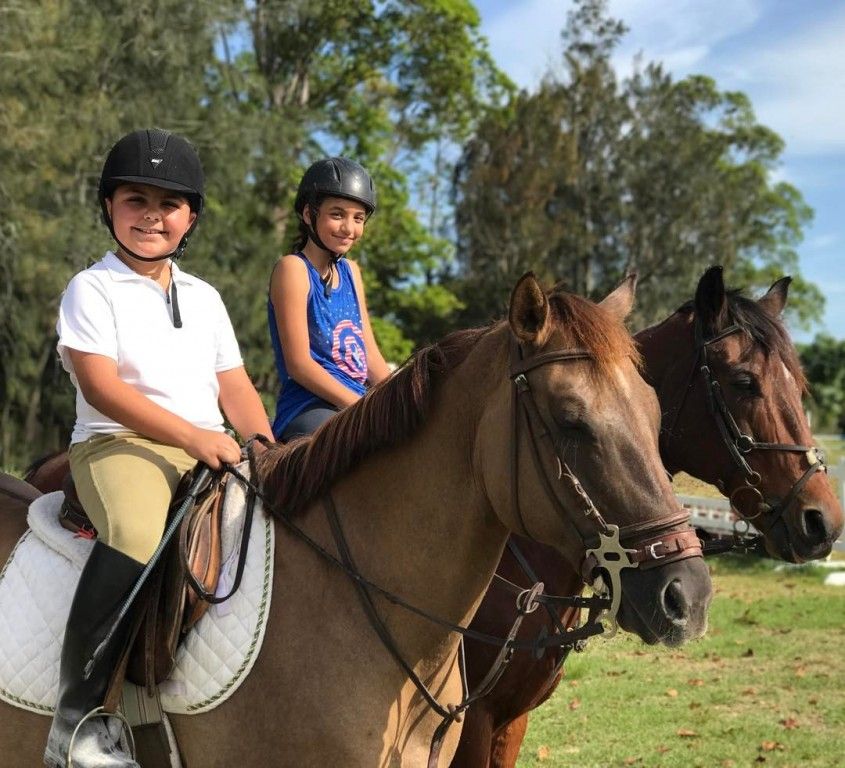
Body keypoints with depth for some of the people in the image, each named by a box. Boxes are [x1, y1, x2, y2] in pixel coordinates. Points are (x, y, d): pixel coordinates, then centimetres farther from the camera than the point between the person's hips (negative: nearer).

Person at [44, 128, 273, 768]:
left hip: (210, 450, 7)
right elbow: (100, 386, -12)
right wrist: (192, 435, -22)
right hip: (119, 445, -7)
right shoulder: (92, 289, 1)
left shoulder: (204, 297, 20)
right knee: (136, 538, -37)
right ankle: (79, 717, -30)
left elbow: (235, 387, 17)